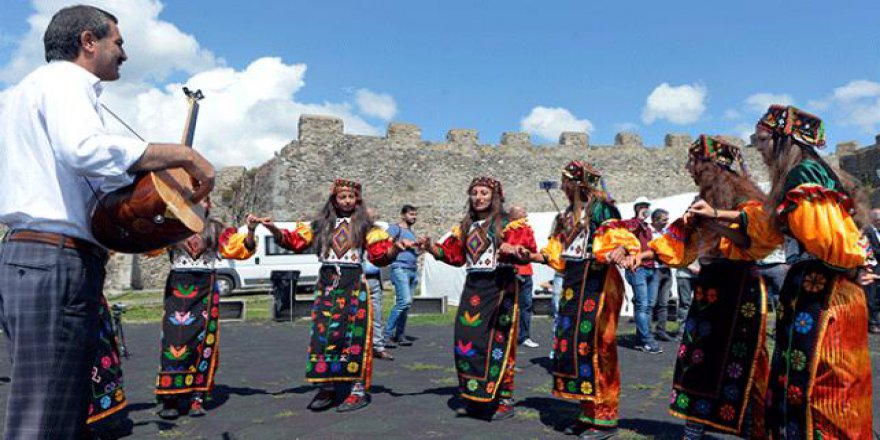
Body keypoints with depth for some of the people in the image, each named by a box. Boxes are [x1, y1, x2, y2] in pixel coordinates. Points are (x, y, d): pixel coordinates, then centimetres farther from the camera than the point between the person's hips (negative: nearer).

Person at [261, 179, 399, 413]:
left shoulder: (364, 226, 6)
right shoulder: (320, 225, 13)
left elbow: (380, 255, -3)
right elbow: (294, 241, 5)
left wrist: (395, 247, -22)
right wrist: (274, 229, -10)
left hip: (353, 285, -2)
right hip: (326, 285, 3)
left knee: (353, 335, -4)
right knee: (323, 334, 1)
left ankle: (359, 389, 3)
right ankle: (326, 387, 12)